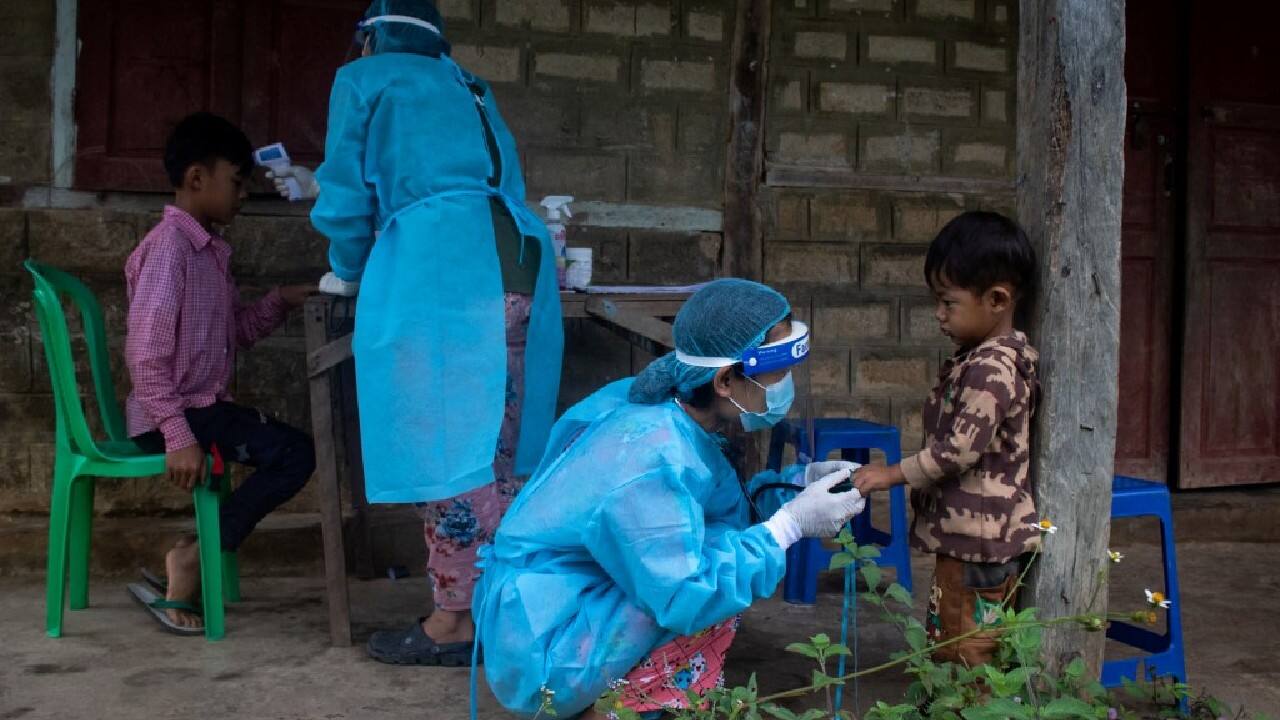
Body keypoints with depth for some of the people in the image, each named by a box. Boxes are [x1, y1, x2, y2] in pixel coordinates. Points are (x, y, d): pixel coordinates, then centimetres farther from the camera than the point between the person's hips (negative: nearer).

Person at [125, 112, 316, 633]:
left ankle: (198, 555, 7)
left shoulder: (212, 250, 14)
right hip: (171, 414, -9)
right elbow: (146, 353, -21)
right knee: (293, 453, -19)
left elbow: (234, 333, 20)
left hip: (204, 407, 9)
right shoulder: (169, 247, -15)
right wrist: (178, 436, -26)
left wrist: (281, 302, 5)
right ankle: (194, 560, -9)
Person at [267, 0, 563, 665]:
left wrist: (348, 274, 29)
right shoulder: (467, 87, 34)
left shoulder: (363, 78, 15)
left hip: (439, 271, -7)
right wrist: (319, 185, 58)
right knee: (492, 449, 11)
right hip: (519, 261, 7)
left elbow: (351, 195, 10)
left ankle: (456, 622, 2)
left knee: (444, 446, -3)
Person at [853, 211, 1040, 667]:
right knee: (947, 645, 18)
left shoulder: (991, 369, -20)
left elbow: (960, 449, -24)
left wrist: (894, 474, -14)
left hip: (977, 543, -10)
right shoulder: (981, 360, 12)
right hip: (970, 535, 10)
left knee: (963, 655, -2)